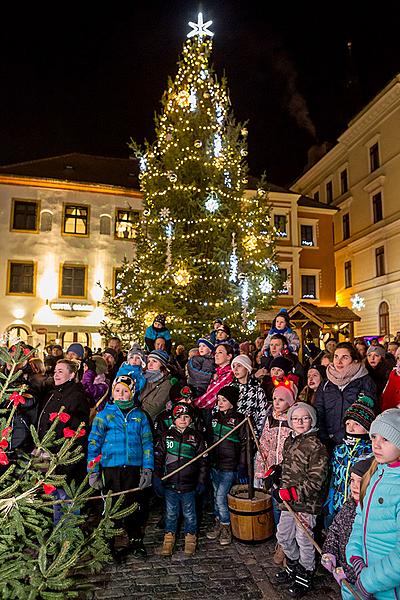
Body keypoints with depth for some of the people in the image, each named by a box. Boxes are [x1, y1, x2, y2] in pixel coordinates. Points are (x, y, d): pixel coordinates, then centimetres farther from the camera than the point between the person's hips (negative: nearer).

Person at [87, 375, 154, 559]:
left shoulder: (139, 415, 9)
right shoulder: (104, 414, 5)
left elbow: (147, 443, 8)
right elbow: (94, 442, 3)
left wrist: (148, 469, 0)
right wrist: (93, 471, -4)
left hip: (134, 467, 1)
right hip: (111, 467, -1)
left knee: (135, 505, 5)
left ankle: (136, 541, 24)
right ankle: (116, 543, 23)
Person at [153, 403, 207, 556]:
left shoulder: (196, 437, -1)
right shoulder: (166, 436, 0)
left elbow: (203, 461, 3)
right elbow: (158, 458, 2)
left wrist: (201, 481, 0)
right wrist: (156, 478, -4)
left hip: (189, 486, 0)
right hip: (169, 485, 1)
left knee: (189, 514, 13)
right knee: (171, 513, 15)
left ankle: (190, 537, 34)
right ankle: (169, 537, 35)